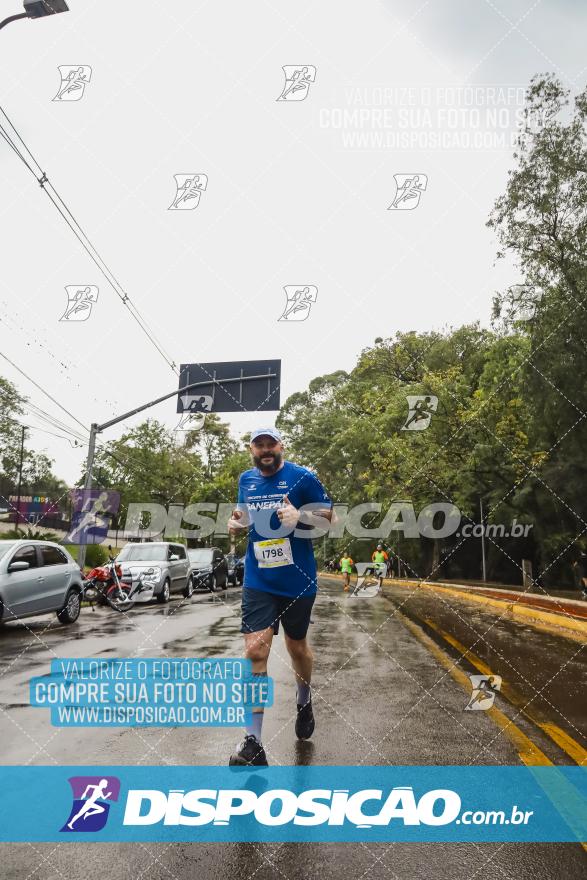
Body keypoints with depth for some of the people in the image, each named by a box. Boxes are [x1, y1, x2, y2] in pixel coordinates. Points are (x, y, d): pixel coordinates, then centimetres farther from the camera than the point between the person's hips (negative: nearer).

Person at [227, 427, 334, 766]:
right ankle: (253, 742, 0)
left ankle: (304, 700, 47)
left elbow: (329, 515, -5)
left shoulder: (303, 477, -7)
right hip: (258, 582, 2)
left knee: (297, 646, 16)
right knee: (255, 651, -9)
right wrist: (237, 522, -2)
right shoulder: (246, 479, 7)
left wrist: (299, 516, -24)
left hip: (298, 580, -2)